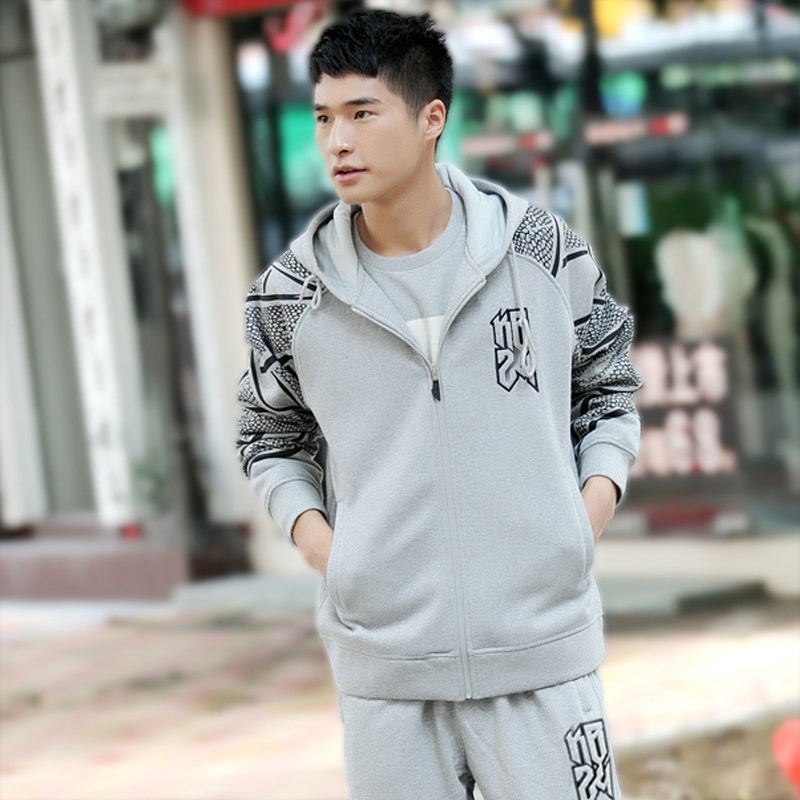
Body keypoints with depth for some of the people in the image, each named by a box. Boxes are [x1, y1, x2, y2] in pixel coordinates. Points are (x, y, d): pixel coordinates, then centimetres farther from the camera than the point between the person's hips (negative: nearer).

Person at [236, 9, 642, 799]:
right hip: (382, 656, 1)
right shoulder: (290, 295, -1)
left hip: (538, 643, -1)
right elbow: (270, 438, 15)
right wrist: (312, 533, -2)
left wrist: (596, 498, -3)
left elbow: (607, 388, 14)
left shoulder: (545, 253, -1)